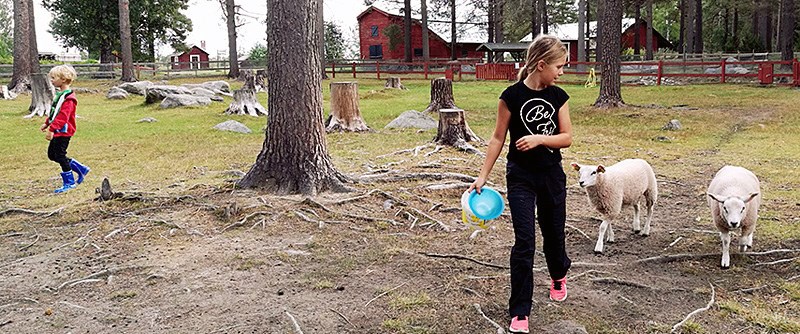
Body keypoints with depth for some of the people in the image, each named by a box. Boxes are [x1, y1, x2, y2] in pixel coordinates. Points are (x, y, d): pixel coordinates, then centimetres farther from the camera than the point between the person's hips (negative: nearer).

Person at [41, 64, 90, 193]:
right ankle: (81, 169, 20)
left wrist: (51, 129, -31)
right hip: (57, 131, 10)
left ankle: (69, 182, 9)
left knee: (60, 156, -3)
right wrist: (47, 123, 22)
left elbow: (63, 116, -27)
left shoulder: (68, 98, -19)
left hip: (63, 132, -10)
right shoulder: (60, 94, 13)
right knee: (52, 154, 15)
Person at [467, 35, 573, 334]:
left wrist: (539, 138, -19)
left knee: (553, 232, 17)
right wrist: (483, 175, -5)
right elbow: (498, 138, -5)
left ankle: (559, 276, 50)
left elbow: (567, 137, -1)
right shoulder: (512, 96, -11)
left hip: (552, 175, 4)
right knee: (524, 241, -7)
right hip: (521, 177, -4)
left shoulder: (558, 96, 0)